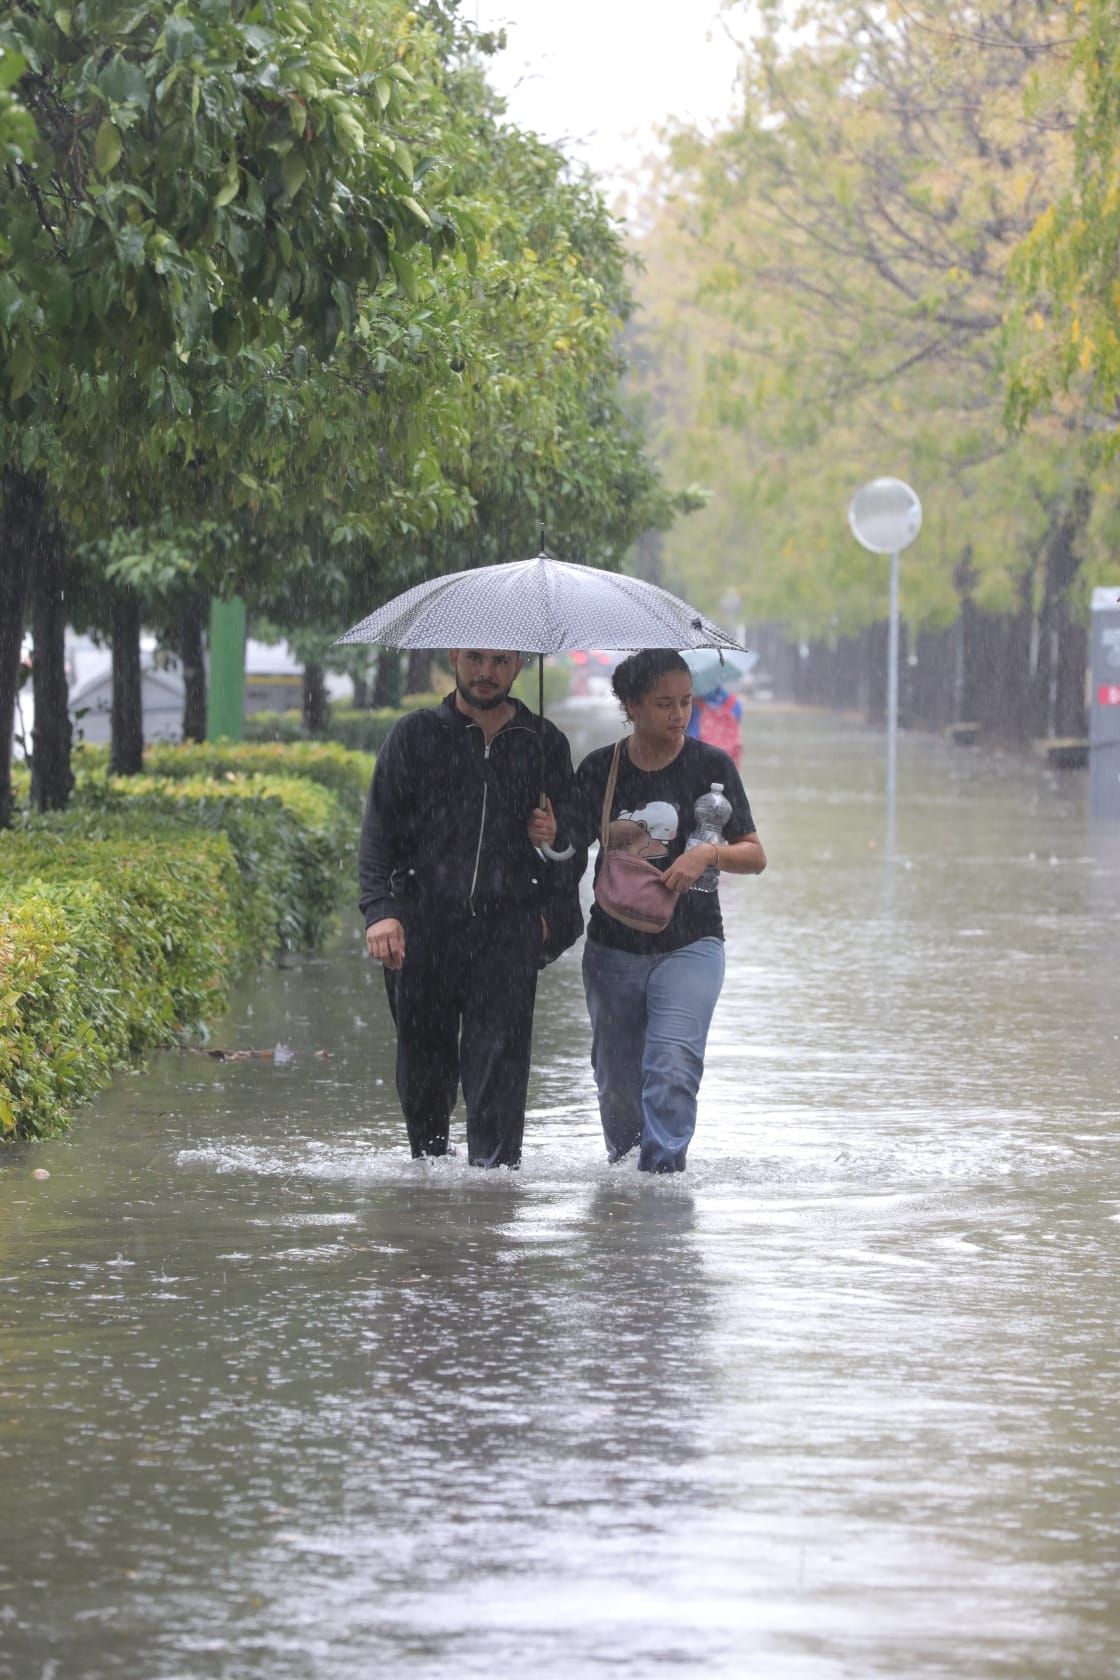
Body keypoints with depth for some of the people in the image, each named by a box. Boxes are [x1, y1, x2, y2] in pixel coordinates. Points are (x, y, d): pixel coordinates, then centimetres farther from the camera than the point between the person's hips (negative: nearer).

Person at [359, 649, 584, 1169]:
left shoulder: (545, 744, 12)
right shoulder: (416, 736, 8)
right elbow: (379, 832, 3)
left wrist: (554, 914, 3)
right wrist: (380, 909, -10)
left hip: (507, 930, 0)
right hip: (423, 927, 0)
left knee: (499, 1065, -11)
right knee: (422, 1069, 5)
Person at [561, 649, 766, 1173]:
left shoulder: (710, 765, 0)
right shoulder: (600, 769, 3)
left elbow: (755, 855, -1)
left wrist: (709, 854, -20)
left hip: (689, 945, -2)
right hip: (613, 948, 2)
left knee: (673, 1067, -20)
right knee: (617, 1084, 8)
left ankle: (662, 1169, -21)